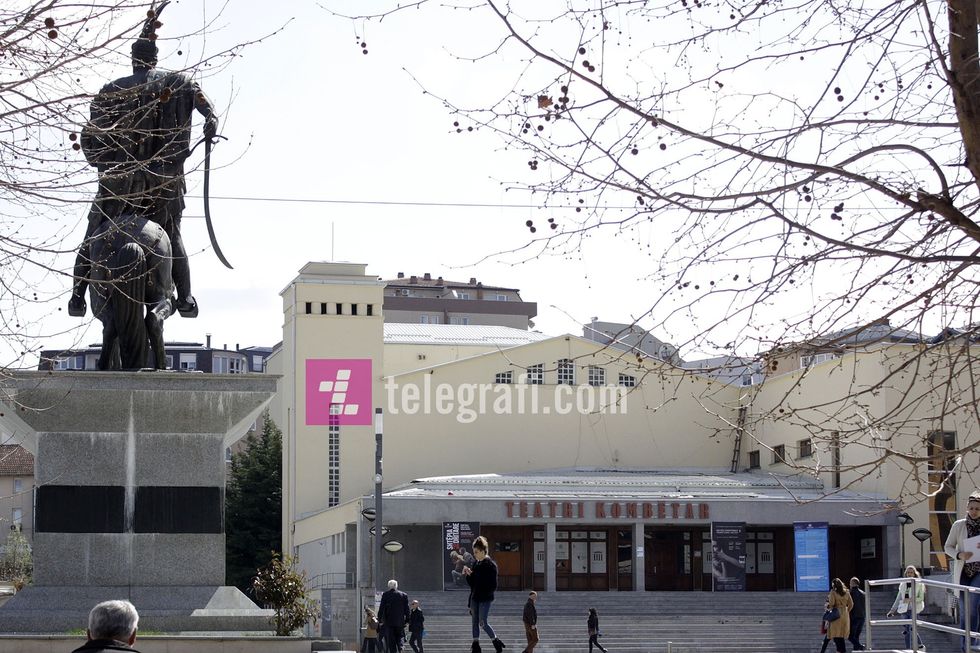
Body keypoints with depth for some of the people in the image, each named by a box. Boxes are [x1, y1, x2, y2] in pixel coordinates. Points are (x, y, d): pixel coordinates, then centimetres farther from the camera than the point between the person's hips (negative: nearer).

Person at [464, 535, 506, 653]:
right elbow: (471, 583, 13)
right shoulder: (475, 563, 10)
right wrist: (468, 574, -4)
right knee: (475, 622, 7)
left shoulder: (490, 564, -11)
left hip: (485, 599, -7)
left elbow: (493, 586, -13)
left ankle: (497, 642, 12)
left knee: (483, 623, -7)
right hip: (475, 598, 7)